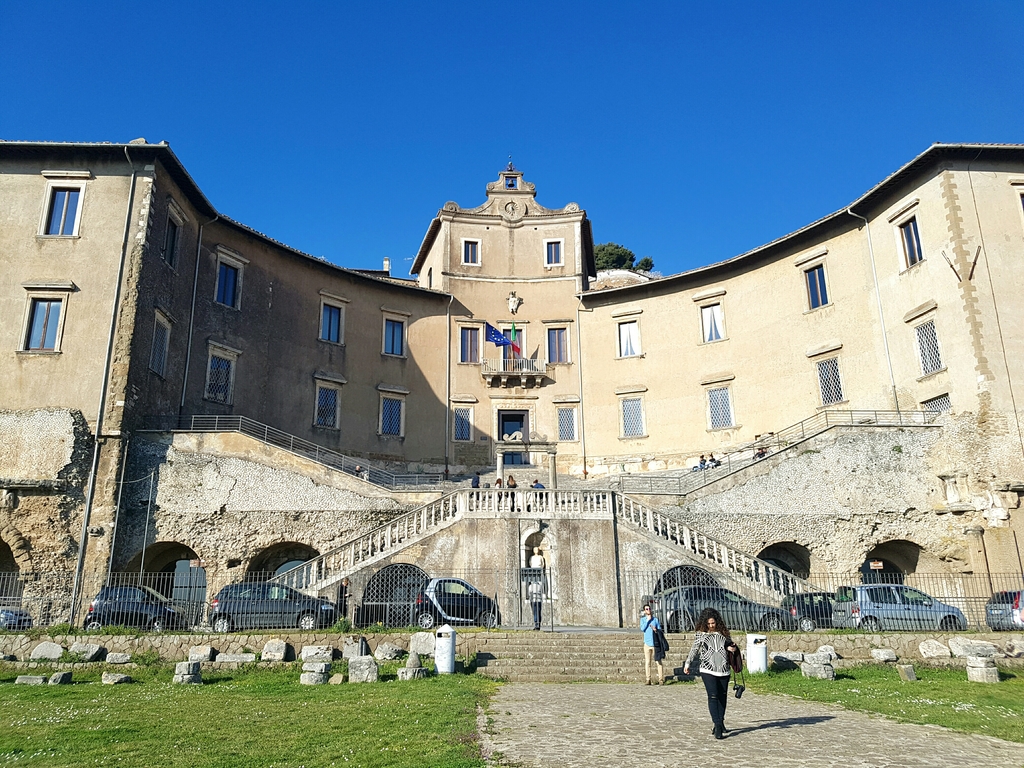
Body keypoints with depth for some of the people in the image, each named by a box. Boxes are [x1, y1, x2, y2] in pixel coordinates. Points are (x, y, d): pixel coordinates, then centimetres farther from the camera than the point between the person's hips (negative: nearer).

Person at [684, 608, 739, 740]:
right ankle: (718, 726, -14)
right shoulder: (700, 634, 2)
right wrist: (687, 663, 7)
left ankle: (720, 722, 25)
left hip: (724, 670, 3)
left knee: (722, 697, 10)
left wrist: (733, 648, -5)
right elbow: (694, 650, 10)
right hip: (708, 671, -3)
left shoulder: (723, 632, 6)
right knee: (713, 697, -12)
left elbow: (730, 644, 18)